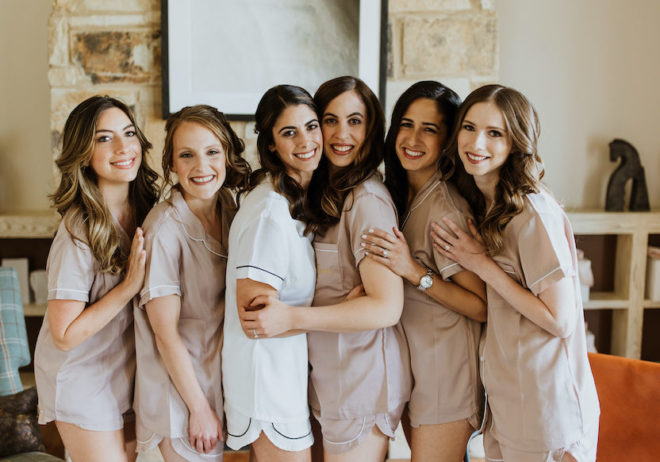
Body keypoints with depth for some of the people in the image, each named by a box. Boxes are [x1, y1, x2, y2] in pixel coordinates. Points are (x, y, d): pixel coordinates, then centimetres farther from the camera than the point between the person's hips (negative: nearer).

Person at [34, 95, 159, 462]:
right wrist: (130, 285, -26)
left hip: (128, 363, 6)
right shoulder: (80, 232, -24)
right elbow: (65, 334, -21)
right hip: (82, 375, -6)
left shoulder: (146, 208, -5)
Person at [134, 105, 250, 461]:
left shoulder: (228, 208, 0)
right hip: (179, 387, -6)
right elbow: (165, 331, -18)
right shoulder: (165, 228, -20)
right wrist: (199, 408, -14)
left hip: (222, 375, 6)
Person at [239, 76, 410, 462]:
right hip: (329, 374, 8)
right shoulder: (323, 193, 10)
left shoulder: (368, 201, -18)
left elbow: (387, 308, -22)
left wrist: (291, 318, -22)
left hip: (363, 380, -8)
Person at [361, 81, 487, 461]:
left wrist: (415, 272, -26)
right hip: (415, 364, 8)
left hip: (448, 369, -8)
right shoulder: (401, 195, 5)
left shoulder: (446, 209, -22)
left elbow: (483, 307, -20)